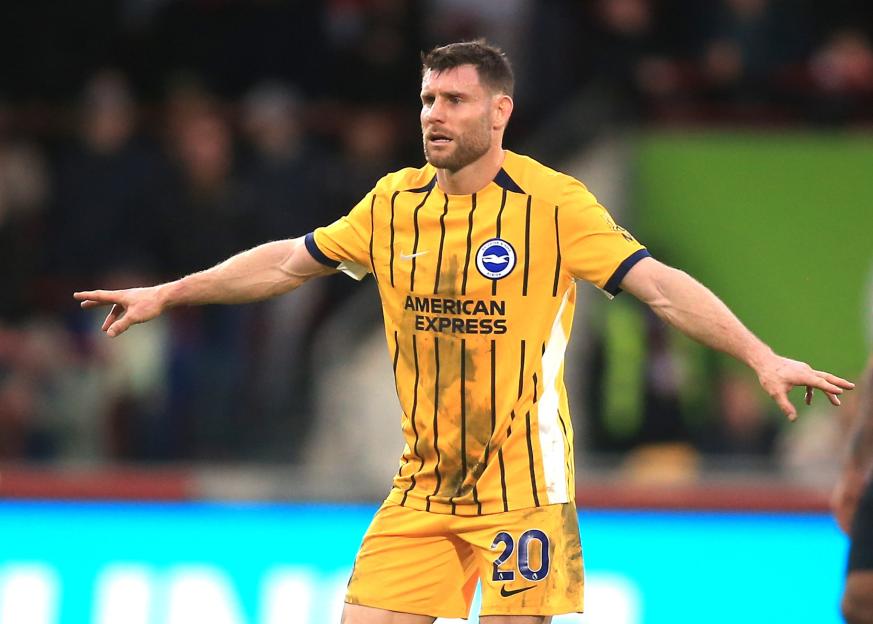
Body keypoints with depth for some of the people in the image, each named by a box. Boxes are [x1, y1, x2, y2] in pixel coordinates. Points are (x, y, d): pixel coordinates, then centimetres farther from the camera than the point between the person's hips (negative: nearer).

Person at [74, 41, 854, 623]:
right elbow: (291, 262, 18)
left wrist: (761, 356, -25)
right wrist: (164, 295, 20)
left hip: (522, 486, -5)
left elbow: (661, 285, -14)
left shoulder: (553, 202, -9)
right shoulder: (396, 202, 6)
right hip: (422, 490, 5)